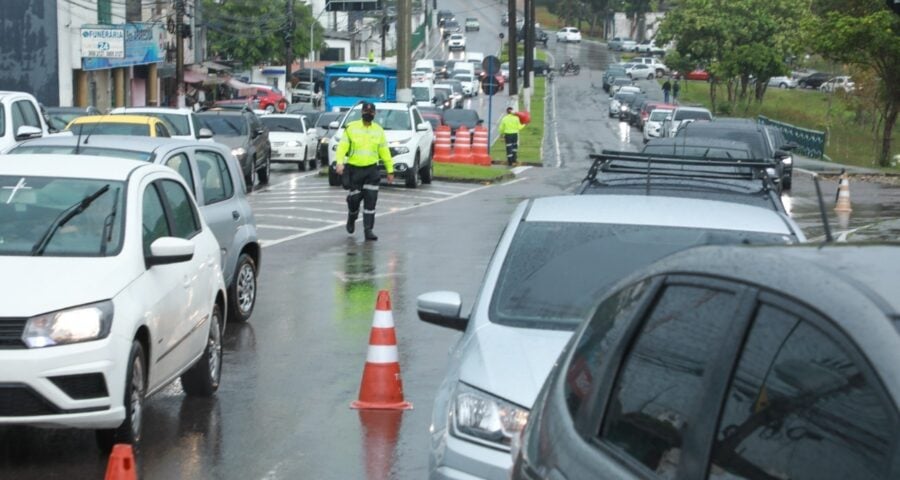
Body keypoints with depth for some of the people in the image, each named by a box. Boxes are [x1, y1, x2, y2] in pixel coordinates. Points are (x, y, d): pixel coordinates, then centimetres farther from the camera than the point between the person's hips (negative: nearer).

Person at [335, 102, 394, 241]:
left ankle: (368, 229, -4)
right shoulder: (351, 128, -1)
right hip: (354, 169, -1)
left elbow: (384, 152, 11)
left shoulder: (379, 130, 7)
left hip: (371, 170, 1)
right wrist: (340, 162, -19)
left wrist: (390, 170, 10)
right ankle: (351, 218, 34)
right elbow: (342, 146, -5)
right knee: (355, 198, 2)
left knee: (370, 200, -6)